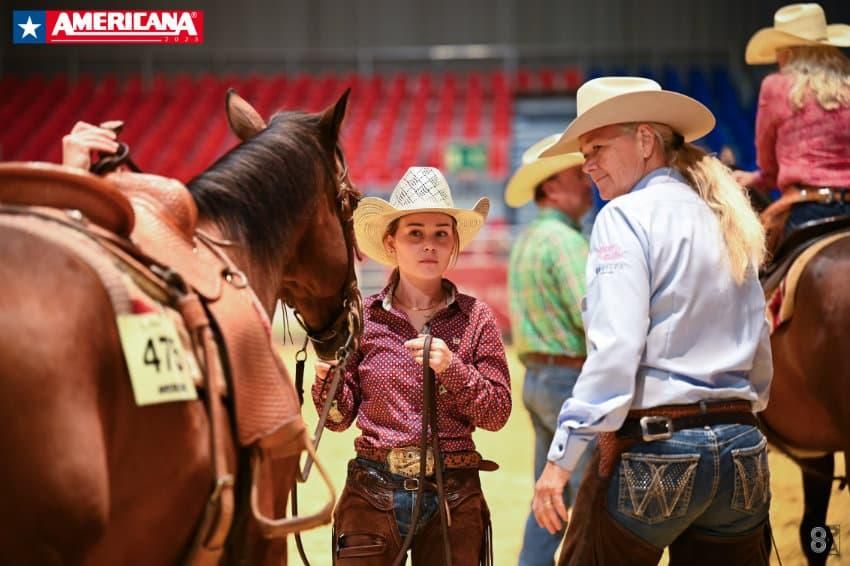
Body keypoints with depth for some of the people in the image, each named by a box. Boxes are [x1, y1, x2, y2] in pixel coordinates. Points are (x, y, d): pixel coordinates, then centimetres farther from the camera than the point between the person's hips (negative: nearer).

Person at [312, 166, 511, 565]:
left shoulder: (474, 318, -1)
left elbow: (497, 415, -1)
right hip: (373, 492, 0)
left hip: (452, 497, 0)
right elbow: (340, 418, 4)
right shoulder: (364, 317, 0)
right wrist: (327, 377, -16)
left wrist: (452, 368, -16)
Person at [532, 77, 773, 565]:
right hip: (742, 452, 7)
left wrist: (561, 459, -17)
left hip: (652, 450, -7)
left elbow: (614, 349, -17)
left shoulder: (628, 216, -7)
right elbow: (761, 356, 18)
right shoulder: (727, 222, 15)